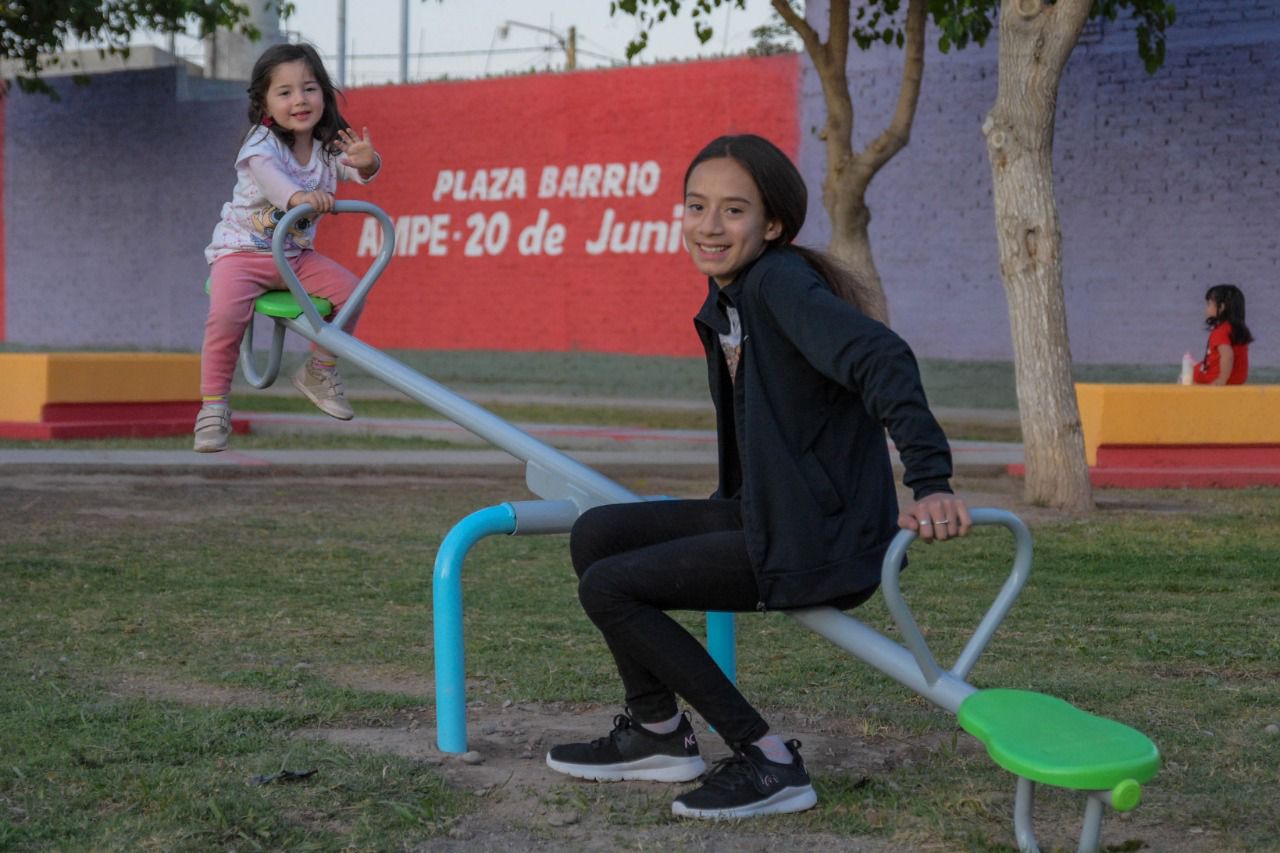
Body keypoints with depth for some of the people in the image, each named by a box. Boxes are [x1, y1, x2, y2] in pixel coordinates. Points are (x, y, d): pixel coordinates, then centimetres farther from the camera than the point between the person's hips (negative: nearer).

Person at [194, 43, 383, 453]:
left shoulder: (328, 147, -1)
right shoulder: (262, 143, -19)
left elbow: (356, 170, -14)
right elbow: (264, 168, -40)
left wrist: (366, 162, -41)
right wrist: (296, 195, -62)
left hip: (296, 255, 5)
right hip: (242, 250, -5)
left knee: (349, 290, -10)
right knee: (226, 315, -29)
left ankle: (318, 371, 14)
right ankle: (213, 406, -14)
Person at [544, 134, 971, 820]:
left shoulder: (781, 280, -20)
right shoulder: (725, 299, 9)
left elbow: (882, 359, -34)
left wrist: (931, 484, -43)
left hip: (822, 545, -9)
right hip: (768, 514, 9)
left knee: (607, 587, -11)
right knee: (596, 534, 9)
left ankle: (769, 764, -7)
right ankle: (657, 734, 22)